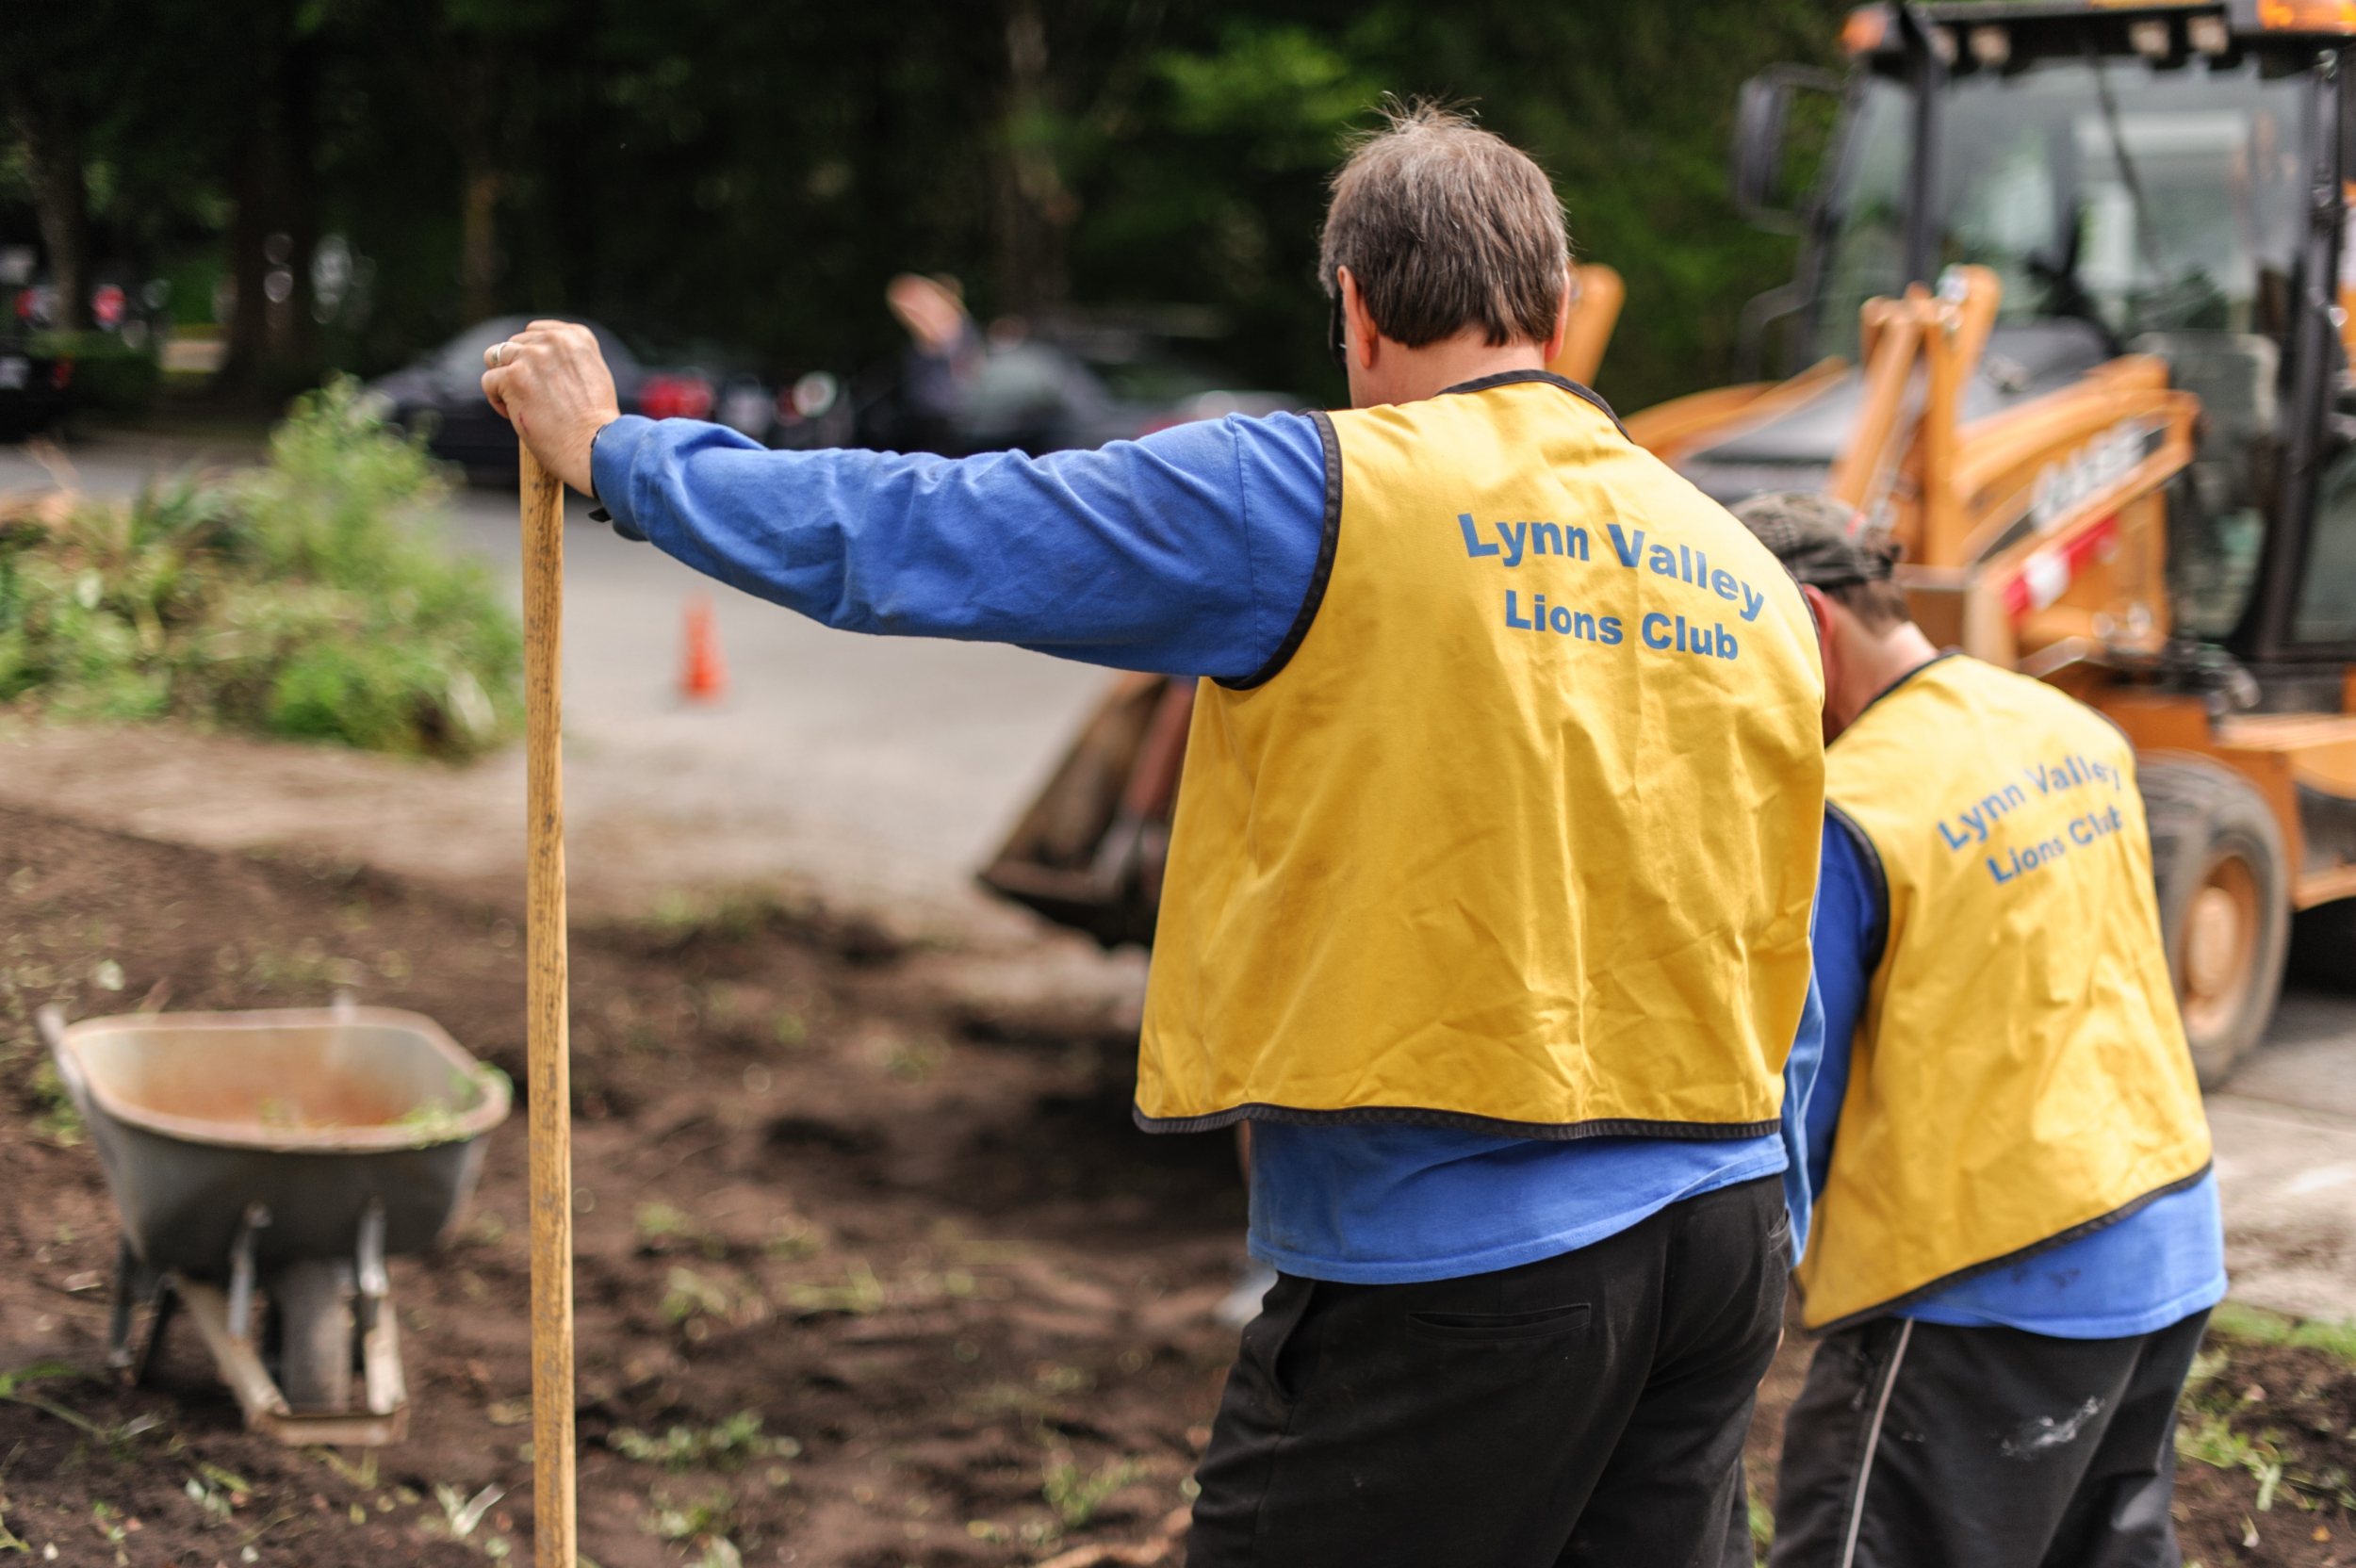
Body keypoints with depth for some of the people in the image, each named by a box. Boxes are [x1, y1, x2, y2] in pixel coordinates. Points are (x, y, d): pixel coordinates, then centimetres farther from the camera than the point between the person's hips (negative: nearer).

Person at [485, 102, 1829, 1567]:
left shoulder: (1308, 497, -8)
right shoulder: (1746, 573, 11)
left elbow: (917, 534, -5)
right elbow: (1780, 979, 15)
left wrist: (615, 450, 9)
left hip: (1457, 1258, -6)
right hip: (1723, 1245, 7)